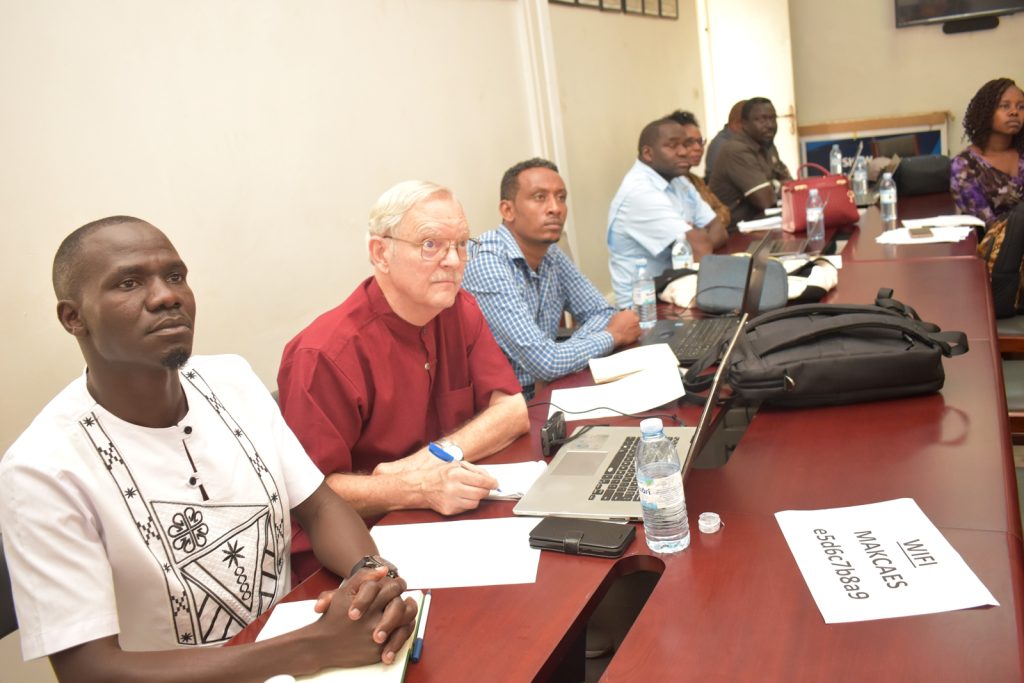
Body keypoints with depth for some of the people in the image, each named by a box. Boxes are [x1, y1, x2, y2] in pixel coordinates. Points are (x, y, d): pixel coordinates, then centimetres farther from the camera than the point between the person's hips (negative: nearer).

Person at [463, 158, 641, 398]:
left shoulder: (552, 256, 2)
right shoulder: (486, 266, -22)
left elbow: (602, 313, 9)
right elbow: (544, 362, -25)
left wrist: (568, 355, -12)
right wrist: (612, 335, -9)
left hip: (536, 396, 7)